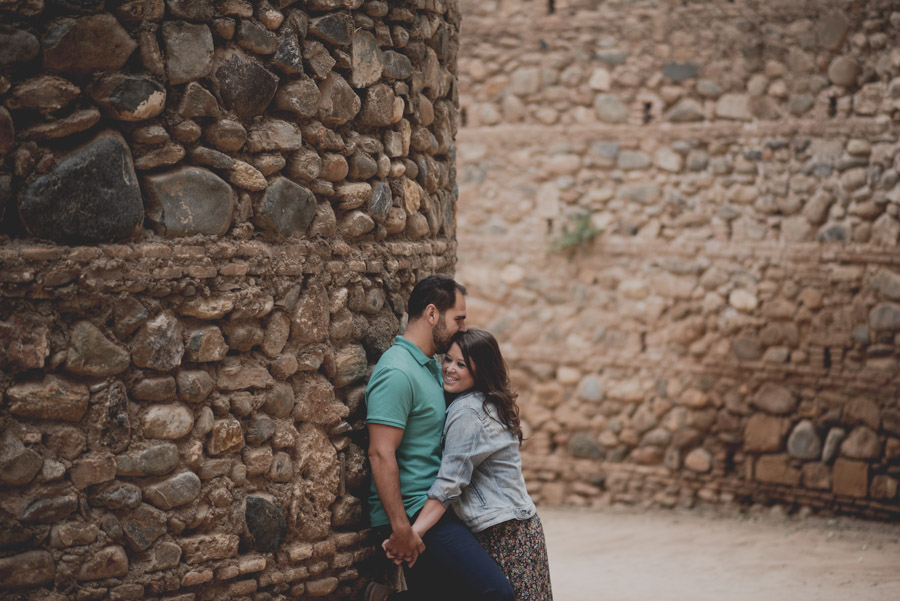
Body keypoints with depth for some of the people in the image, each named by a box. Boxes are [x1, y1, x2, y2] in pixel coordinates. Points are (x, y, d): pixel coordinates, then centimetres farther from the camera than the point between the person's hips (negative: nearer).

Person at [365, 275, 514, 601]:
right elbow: (381, 455, -22)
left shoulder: (432, 366, 15)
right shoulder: (397, 373, -16)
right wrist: (401, 529, -24)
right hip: (412, 512, -10)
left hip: (429, 509, 10)